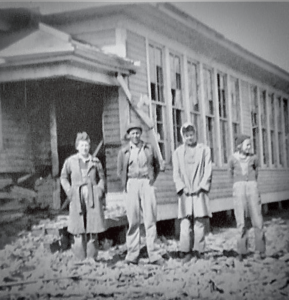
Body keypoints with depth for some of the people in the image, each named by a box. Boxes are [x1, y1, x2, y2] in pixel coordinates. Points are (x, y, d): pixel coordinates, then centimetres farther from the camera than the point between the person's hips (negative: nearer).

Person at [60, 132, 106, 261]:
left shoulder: (95, 161, 7)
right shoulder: (70, 161, 4)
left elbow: (102, 177, 16)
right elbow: (63, 177, 13)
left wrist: (100, 190, 1)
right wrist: (69, 191, 1)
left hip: (93, 197, 1)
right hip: (77, 198, -1)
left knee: (93, 227, 1)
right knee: (78, 229, -2)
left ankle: (92, 258, 10)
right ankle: (80, 258, 6)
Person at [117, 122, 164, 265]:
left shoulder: (149, 148, 11)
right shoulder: (124, 151, 7)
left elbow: (157, 166, 19)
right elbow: (120, 171, 12)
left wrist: (152, 179, 8)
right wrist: (125, 185, 4)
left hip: (147, 184, 1)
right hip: (131, 185, -1)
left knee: (150, 219, -3)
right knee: (133, 220, -2)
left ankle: (153, 255, -1)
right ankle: (132, 255, 3)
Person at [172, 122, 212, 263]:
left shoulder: (204, 150, 10)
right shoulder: (177, 152, 14)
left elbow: (208, 171, 4)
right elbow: (176, 173, 8)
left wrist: (201, 186, -7)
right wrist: (182, 188, -6)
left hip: (200, 191, 0)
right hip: (185, 192, 1)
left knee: (200, 221, -3)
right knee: (185, 223, -6)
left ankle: (199, 251, 2)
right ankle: (185, 252, -4)